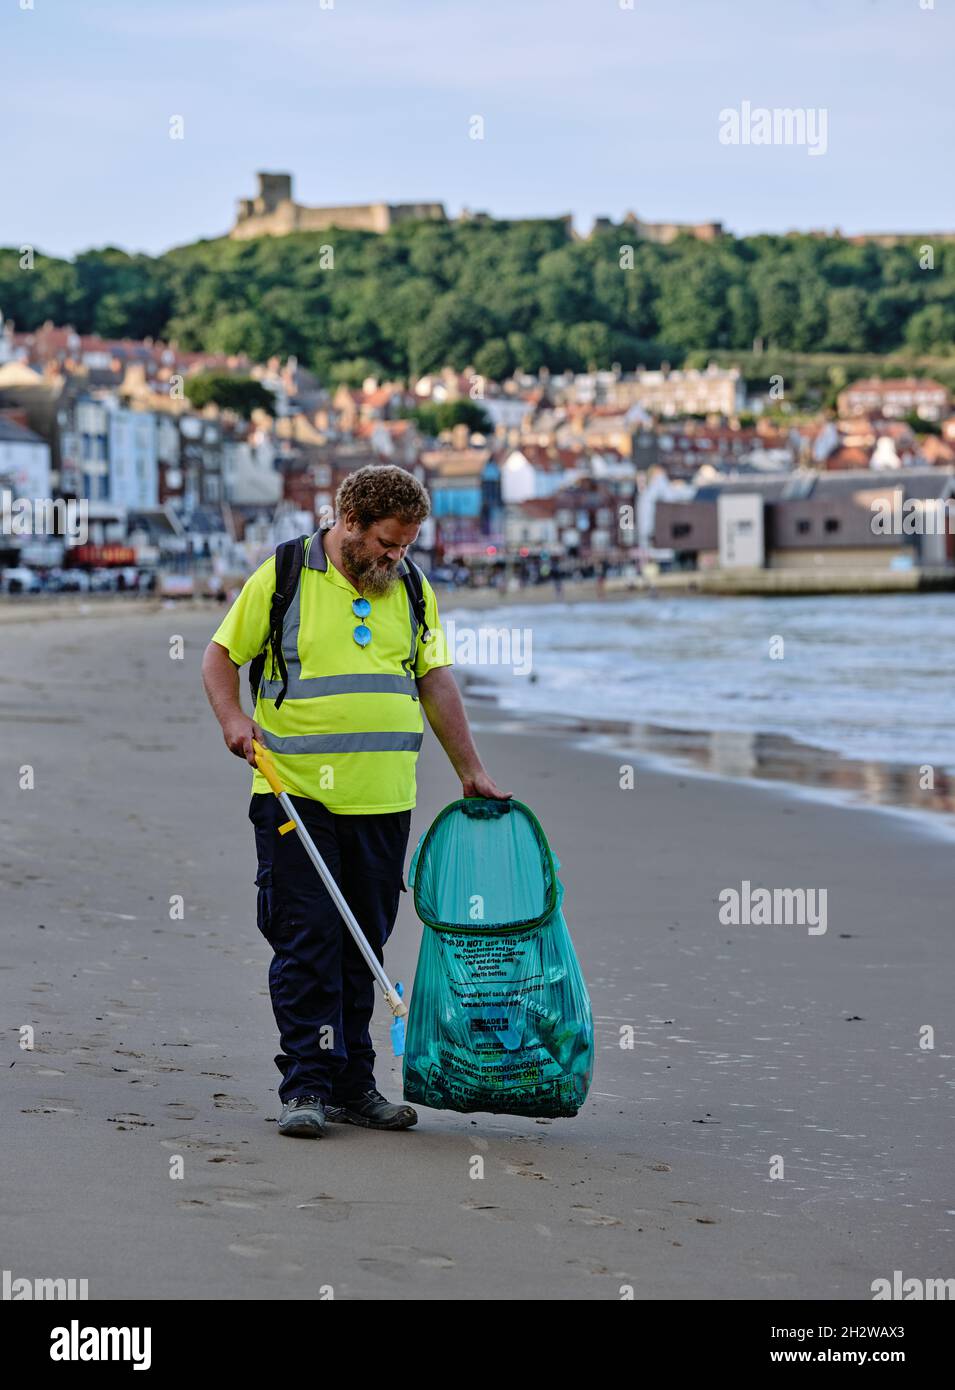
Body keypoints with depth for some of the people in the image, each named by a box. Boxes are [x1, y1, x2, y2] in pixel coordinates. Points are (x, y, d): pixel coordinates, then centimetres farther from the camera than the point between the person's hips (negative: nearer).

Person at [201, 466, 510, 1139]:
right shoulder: (282, 576, -1)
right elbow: (220, 657, 5)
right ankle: (307, 1085, -4)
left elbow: (438, 684, 13)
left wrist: (472, 772, 9)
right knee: (306, 941, -7)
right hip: (296, 796, -4)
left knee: (362, 945, 8)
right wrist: (234, 718, -13)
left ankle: (353, 1085, 15)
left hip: (383, 803, 4)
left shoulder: (413, 591, 11)